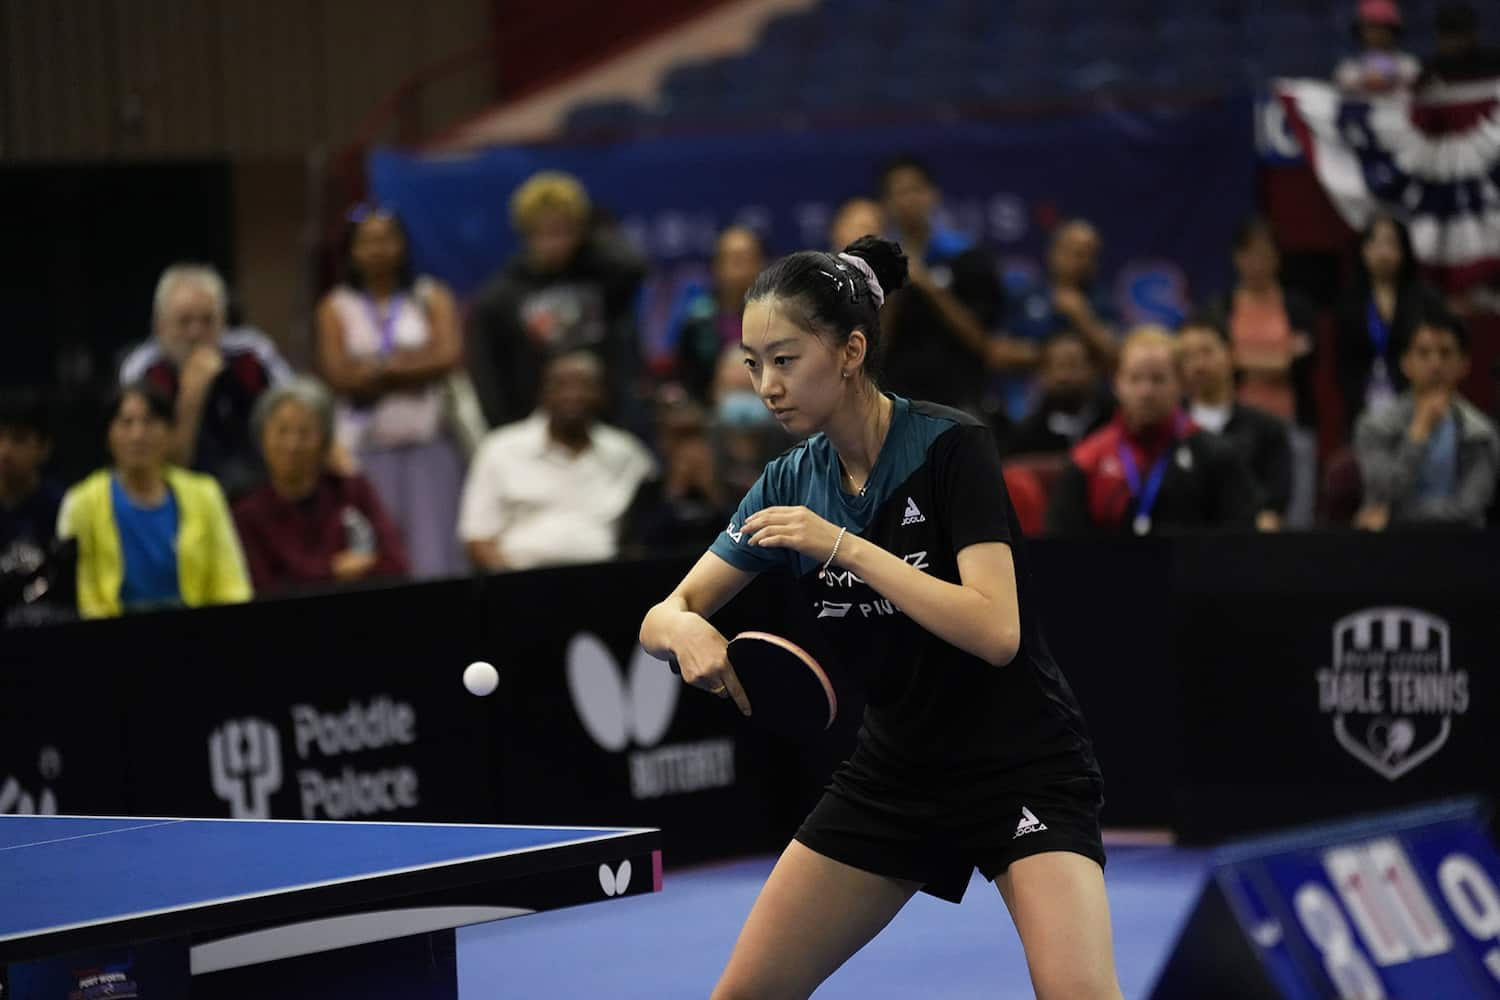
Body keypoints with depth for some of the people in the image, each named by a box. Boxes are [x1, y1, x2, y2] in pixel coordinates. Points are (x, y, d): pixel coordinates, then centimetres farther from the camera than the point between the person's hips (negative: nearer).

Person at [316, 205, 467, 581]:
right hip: (367, 443, 0)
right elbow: (340, 376, -3)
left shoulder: (432, 298, 11)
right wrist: (412, 366, -3)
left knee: (436, 556, -9)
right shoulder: (336, 308, 10)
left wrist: (378, 369, -3)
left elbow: (450, 356, -4)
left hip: (430, 440, 0)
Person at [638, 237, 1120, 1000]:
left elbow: (996, 633, -27)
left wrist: (843, 546, -30)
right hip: (895, 772, 6)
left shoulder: (952, 449, -17)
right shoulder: (790, 484, 0)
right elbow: (662, 619, 1)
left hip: (1021, 770, -6)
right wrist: (685, 630, -23)